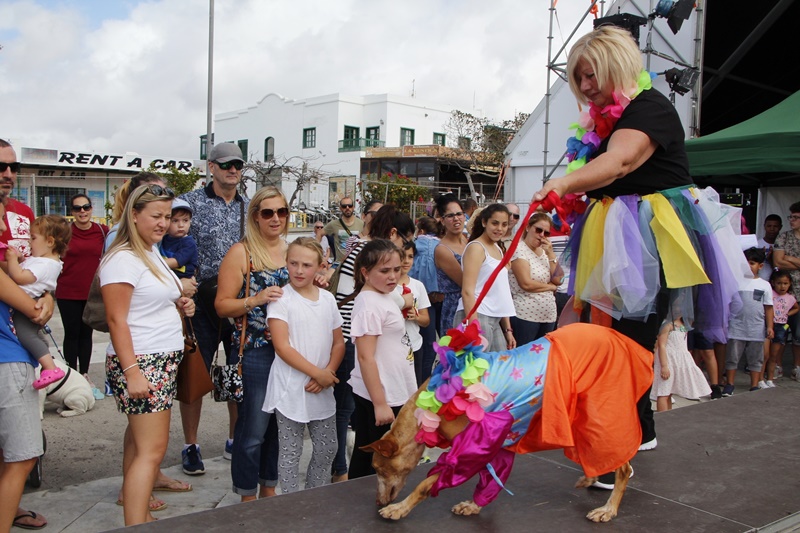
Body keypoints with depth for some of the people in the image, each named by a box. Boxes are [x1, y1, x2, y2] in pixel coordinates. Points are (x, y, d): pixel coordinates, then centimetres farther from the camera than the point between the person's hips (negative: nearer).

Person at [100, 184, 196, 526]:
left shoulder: (153, 253, 14)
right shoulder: (123, 259, -14)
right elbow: (116, 319, -18)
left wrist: (179, 305, 7)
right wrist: (132, 371, -23)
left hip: (165, 360, 9)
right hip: (139, 362, -9)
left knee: (139, 436, 16)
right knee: (153, 448, -10)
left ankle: (135, 501, 26)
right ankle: (136, 526, -7)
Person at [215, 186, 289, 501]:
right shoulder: (241, 253, -5)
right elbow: (222, 306, -8)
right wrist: (256, 300, -23)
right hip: (255, 351, -5)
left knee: (279, 424, 14)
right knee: (253, 430, -2)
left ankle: (269, 489, 30)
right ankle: (248, 497, 16)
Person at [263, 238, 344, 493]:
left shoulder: (327, 299, 6)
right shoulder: (281, 299, -9)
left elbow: (338, 343, 9)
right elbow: (282, 347, -15)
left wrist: (329, 372, -9)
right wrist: (318, 373, -17)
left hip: (322, 390, 5)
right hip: (291, 388, -5)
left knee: (327, 448, 14)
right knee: (291, 451, 6)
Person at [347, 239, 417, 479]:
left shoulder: (384, 297, 9)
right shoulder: (369, 304, -19)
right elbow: (365, 357, -23)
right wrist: (380, 404, -23)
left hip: (395, 394, 9)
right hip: (380, 397, -9)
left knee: (365, 458, 18)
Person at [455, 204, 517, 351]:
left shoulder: (498, 249, 18)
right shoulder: (476, 247, -7)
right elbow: (467, 291, -15)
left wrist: (508, 329, 18)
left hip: (495, 321, 9)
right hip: (475, 317, -8)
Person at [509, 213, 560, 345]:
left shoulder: (545, 251, 14)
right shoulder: (519, 250, -7)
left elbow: (557, 280, 5)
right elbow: (526, 284, -17)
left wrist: (550, 254, -3)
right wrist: (550, 286, -2)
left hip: (549, 314, 7)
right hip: (525, 314, -7)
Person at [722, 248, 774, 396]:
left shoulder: (764, 285, 4)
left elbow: (768, 308, 6)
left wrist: (769, 326, 0)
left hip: (757, 330, 1)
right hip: (736, 328, -1)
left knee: (755, 360, 9)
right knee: (732, 357, 5)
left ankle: (754, 386, 18)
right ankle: (729, 385, 14)